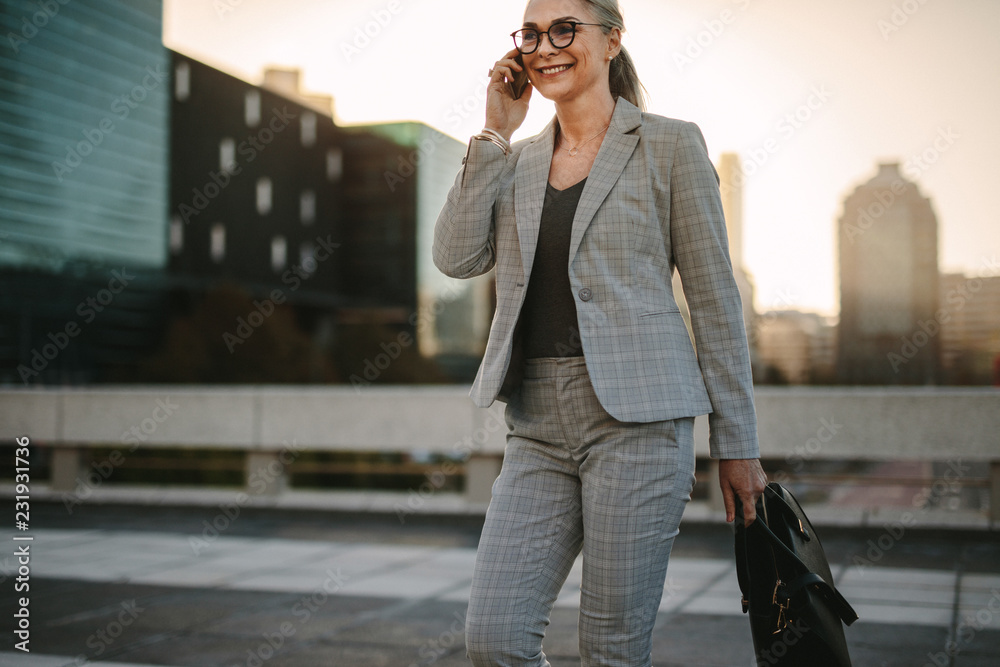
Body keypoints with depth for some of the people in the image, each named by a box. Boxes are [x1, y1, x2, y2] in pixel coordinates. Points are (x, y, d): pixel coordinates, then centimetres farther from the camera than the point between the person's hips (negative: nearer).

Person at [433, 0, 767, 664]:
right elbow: (457, 256, 0)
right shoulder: (517, 161, 15)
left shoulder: (670, 145, 1)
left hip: (637, 418, -4)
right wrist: (495, 134, 0)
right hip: (539, 429, 5)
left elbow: (715, 299, 0)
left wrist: (737, 445, -1)